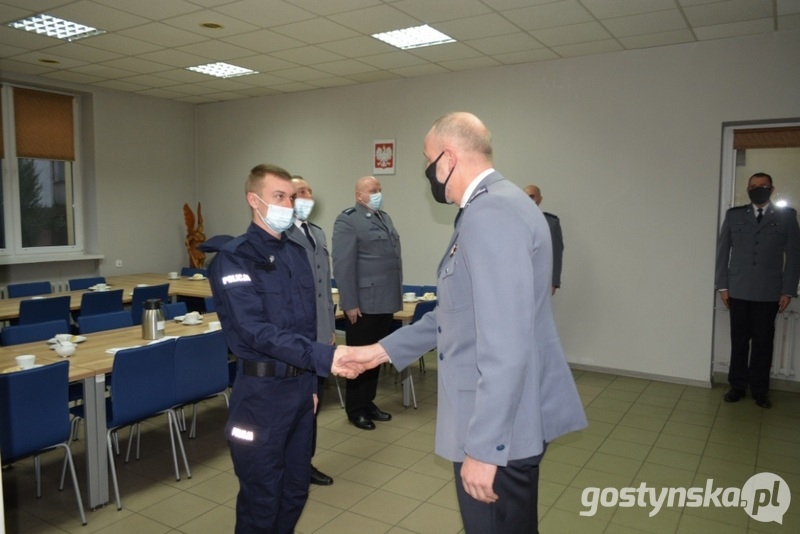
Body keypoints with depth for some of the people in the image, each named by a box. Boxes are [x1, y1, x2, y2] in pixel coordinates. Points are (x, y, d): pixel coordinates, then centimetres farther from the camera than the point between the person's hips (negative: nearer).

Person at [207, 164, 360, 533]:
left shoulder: (297, 254, 9)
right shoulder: (234, 258, -13)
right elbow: (258, 332, -23)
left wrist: (310, 381, 15)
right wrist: (324, 356, -33)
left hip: (300, 385, 7)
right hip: (262, 391, -6)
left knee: (295, 491, 18)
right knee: (261, 499, 7)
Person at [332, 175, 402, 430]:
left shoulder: (385, 218, 17)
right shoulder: (347, 221, -9)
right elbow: (343, 265, -14)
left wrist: (397, 294, 16)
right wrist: (350, 304, -18)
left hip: (385, 302, 7)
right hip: (363, 303, -7)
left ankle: (368, 403, 28)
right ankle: (355, 409, 18)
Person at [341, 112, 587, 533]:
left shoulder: (490, 213, -22)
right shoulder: (493, 205, 12)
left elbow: (505, 345, -27)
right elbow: (458, 312, 17)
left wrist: (483, 446, -23)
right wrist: (384, 350, 16)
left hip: (499, 426, -10)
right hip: (504, 417, 10)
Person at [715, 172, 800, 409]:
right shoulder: (734, 215, 7)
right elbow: (723, 250, 6)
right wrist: (723, 285, 1)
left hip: (769, 292, -1)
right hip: (738, 290, 1)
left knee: (763, 342, 6)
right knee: (739, 340, 6)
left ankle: (759, 389, 16)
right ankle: (737, 386, 16)